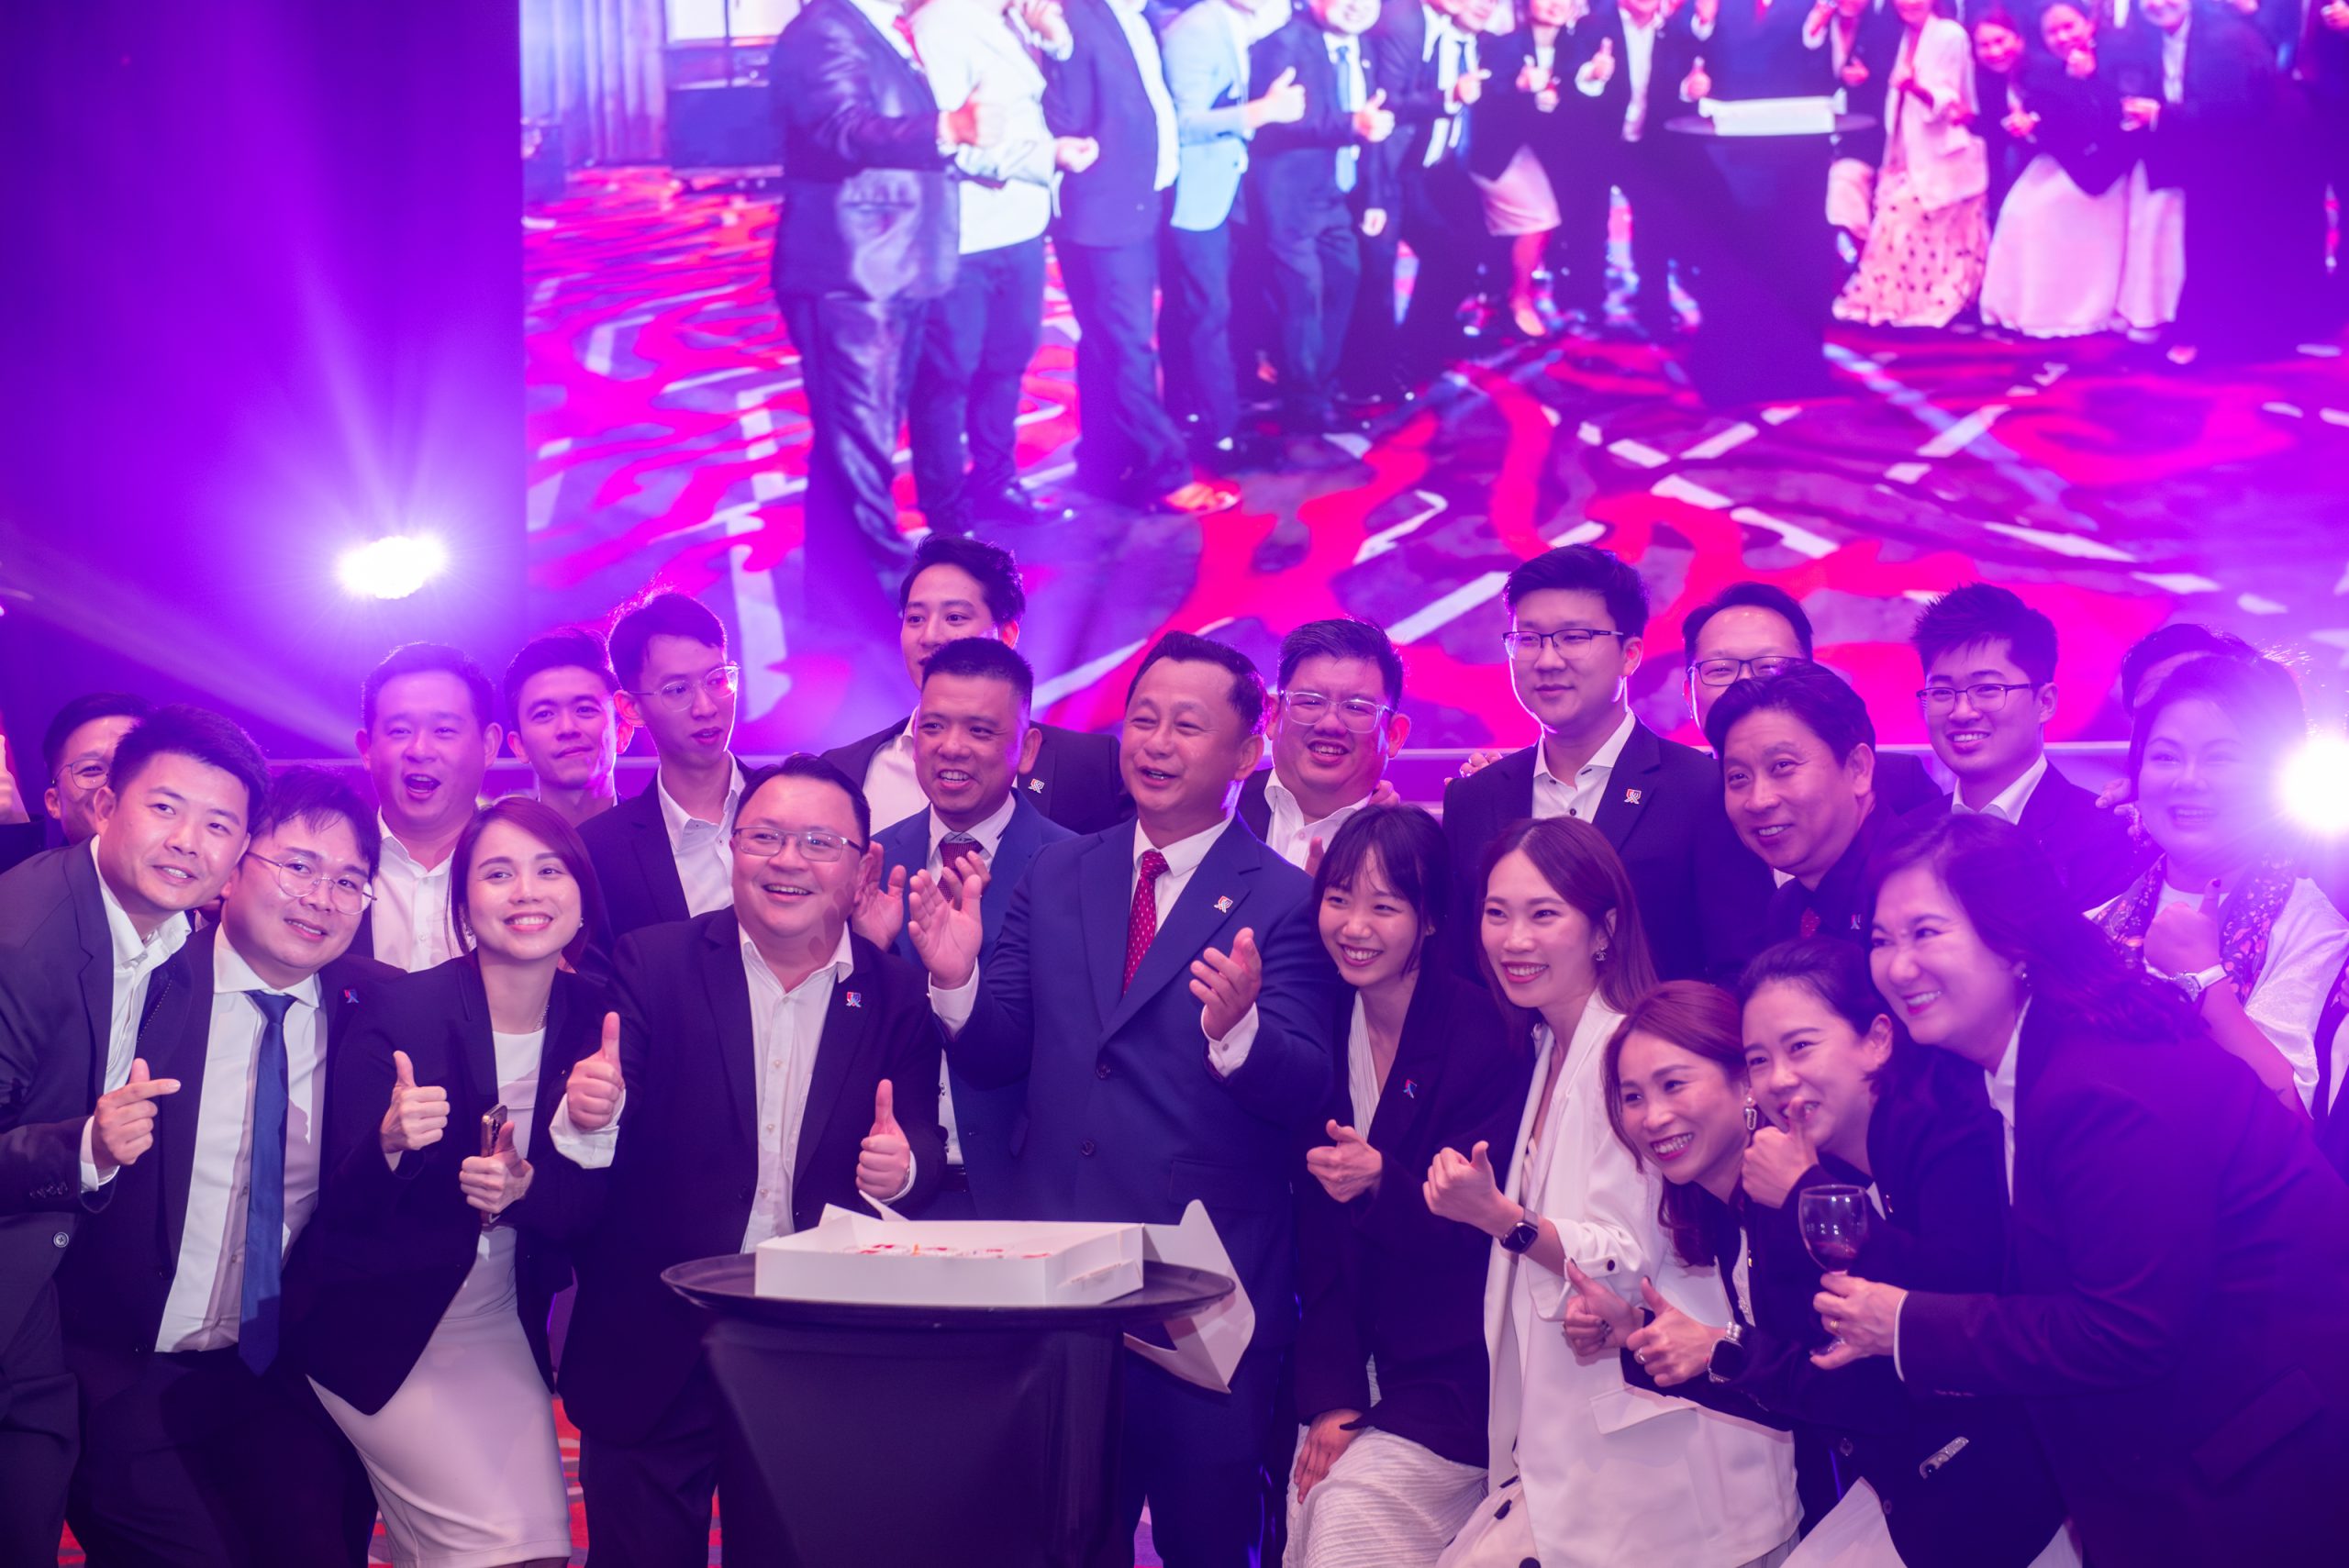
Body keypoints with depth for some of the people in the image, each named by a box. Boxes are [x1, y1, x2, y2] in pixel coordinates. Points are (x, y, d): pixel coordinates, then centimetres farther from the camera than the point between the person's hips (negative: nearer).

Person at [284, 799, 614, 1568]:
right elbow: (344, 1203, -13)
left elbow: (595, 1204, 1)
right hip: (380, 1326, -4)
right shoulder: (402, 1011, -14)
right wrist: (391, 1141, -34)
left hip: (505, 1324, 4)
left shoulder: (596, 1020, -3)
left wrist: (525, 1190, -20)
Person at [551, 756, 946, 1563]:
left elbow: (928, 1149, -2)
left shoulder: (900, 998, 1)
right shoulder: (653, 965, -3)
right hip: (651, 1353, -1)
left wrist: (904, 1168, -25)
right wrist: (586, 1121, -33)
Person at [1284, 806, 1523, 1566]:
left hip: (1454, 1382, -5)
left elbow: (1480, 1229, -12)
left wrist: (1382, 1184, -30)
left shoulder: (1484, 1038, -14)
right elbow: (1317, 1238, 1)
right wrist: (1330, 1397, -7)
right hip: (1355, 1367, 5)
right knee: (1311, 1504, -11)